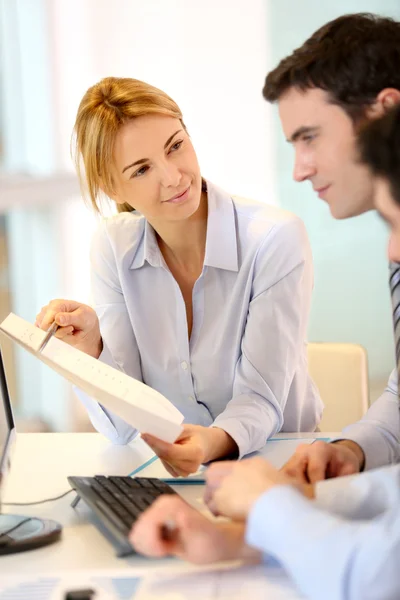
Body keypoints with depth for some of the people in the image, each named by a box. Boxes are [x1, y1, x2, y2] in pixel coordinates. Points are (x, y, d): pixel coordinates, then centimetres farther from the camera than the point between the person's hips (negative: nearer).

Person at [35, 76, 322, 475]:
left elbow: (261, 400, -15)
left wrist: (214, 442, -35)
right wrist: (90, 351, -25)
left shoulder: (275, 240, -14)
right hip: (167, 469, 1)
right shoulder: (113, 247, -3)